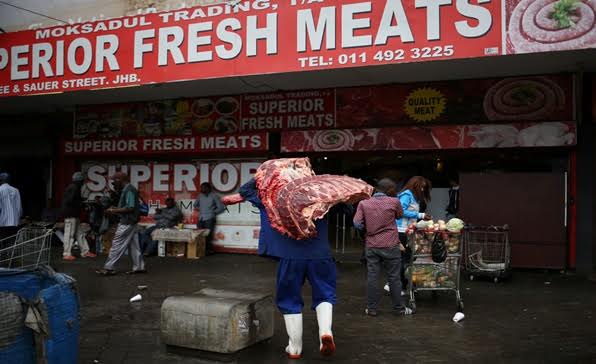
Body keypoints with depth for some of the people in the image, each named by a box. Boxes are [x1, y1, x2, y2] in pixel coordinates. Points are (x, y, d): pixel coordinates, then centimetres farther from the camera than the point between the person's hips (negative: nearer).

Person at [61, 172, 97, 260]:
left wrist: (81, 201, 11)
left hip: (74, 215, 11)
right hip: (70, 215, -11)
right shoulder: (74, 188, -16)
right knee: (69, 234, -5)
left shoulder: (72, 187, 16)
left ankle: (85, 251, 19)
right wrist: (80, 204, -12)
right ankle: (67, 254, 0)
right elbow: (70, 201, -25)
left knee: (80, 233, 13)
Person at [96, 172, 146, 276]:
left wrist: (114, 211, -18)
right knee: (133, 245, 11)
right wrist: (115, 209, 9)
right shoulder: (127, 189, 15)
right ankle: (139, 267, 14)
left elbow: (130, 208, -23)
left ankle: (108, 268, -1)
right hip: (131, 222, 10)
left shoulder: (129, 190, -16)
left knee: (117, 244, -5)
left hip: (127, 223, -10)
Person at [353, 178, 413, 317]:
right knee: (394, 277, 7)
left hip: (371, 246, 2)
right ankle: (399, 308, 18)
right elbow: (400, 215, 13)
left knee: (372, 277, 7)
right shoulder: (394, 202, -5)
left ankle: (371, 308, 13)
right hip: (390, 245, -2)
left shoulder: (363, 203, -2)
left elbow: (357, 223, -6)